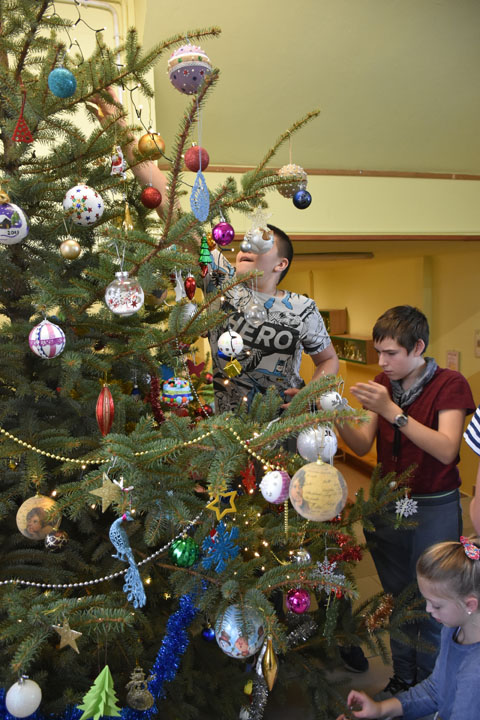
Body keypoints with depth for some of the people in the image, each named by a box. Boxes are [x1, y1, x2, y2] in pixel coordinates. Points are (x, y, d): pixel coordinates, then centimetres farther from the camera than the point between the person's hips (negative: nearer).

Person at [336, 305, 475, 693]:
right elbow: (363, 445, -1)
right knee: (397, 599, 17)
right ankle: (402, 678, 38)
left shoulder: (450, 384, -12)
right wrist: (338, 416, -20)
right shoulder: (382, 384, 4)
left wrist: (392, 411, -32)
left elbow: (446, 450, -25)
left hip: (435, 510, -4)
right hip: (388, 505, 5)